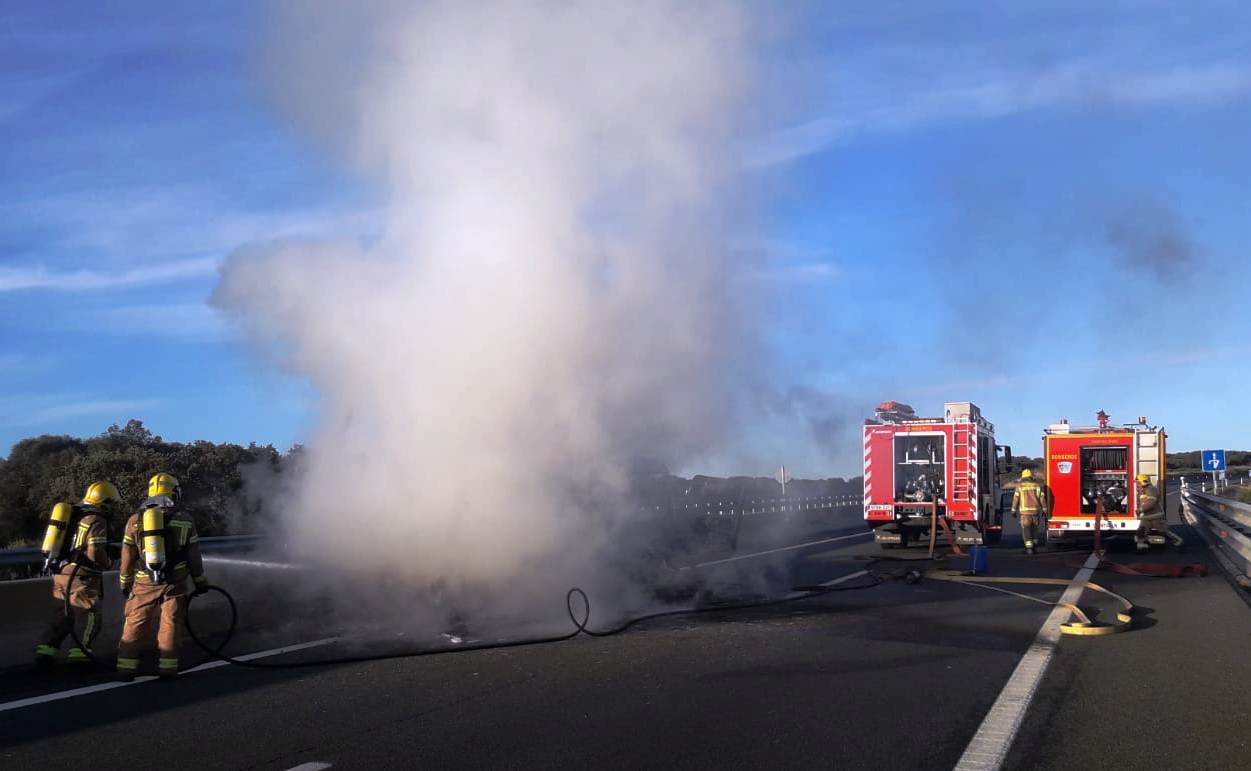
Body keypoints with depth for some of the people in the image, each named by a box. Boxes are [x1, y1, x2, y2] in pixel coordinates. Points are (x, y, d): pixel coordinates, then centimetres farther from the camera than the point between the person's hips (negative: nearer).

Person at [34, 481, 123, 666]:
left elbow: (61, 544, 19)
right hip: (80, 577, -8)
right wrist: (108, 562, -2)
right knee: (90, 616, 0)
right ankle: (78, 654, 0)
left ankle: (45, 650, 14)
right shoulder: (96, 520, -12)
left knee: (62, 614, 17)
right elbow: (95, 553, -19)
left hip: (59, 574, 8)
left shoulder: (71, 513, 15)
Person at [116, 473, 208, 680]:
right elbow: (194, 556, 3)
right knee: (170, 625, 6)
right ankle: (167, 667, 6)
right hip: (174, 583, -1)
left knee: (135, 624, 10)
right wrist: (200, 581, 14)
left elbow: (128, 556, 4)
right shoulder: (184, 521, -1)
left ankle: (126, 667, 11)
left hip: (144, 583, 1)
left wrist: (125, 583, 16)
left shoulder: (135, 520, 1)